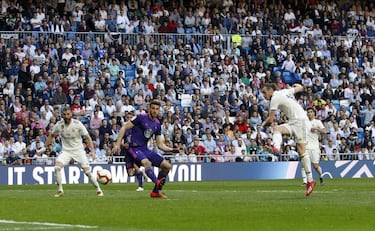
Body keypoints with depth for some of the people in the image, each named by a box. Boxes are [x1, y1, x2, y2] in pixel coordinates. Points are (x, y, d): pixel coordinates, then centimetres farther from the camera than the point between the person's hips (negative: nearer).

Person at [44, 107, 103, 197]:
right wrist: (44, 147, 10)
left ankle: (98, 190, 11)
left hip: (78, 150, -2)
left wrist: (92, 150, -19)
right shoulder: (59, 125, -7)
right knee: (57, 167, -21)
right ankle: (60, 190, -7)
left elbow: (87, 137, -9)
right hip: (66, 151, 2)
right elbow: (51, 136, 11)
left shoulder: (77, 124, -14)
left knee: (87, 171, -9)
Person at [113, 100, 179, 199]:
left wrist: (171, 149, -4)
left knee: (167, 166, 1)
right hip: (134, 148, -7)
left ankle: (156, 191, 8)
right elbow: (124, 128, -8)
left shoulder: (157, 124, 11)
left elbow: (160, 144, 14)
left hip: (145, 149, 7)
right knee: (147, 162, -36)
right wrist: (117, 144, -16)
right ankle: (157, 183, -54)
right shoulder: (141, 118, -7)